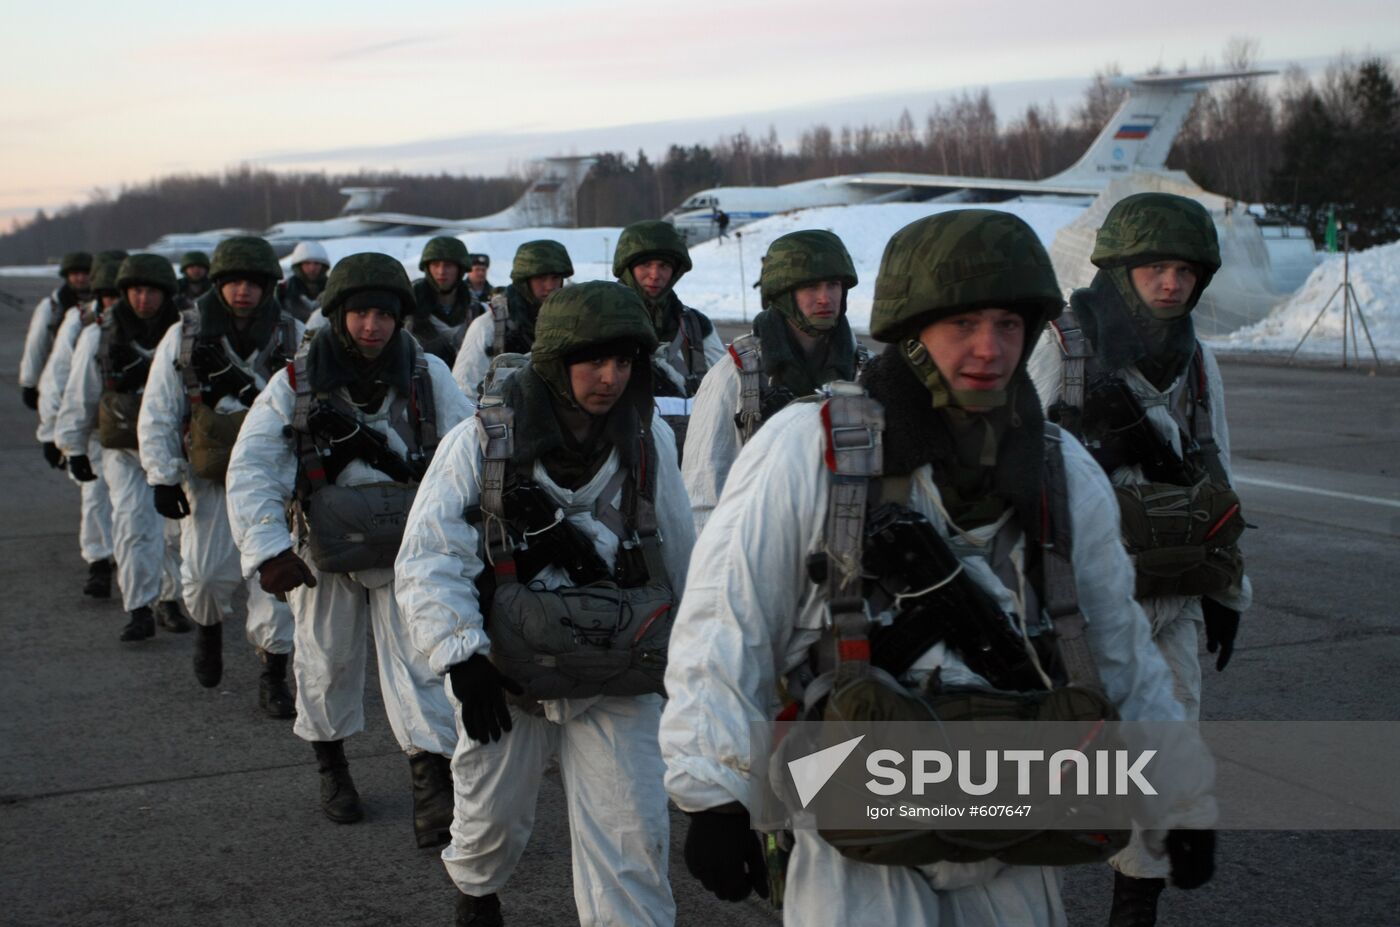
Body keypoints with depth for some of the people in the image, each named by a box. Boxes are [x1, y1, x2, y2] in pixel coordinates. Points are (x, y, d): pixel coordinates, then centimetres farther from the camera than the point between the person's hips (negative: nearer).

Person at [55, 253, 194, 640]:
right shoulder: (98, 337, -1)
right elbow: (79, 395, 7)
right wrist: (74, 447, 8)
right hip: (124, 450, -1)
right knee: (132, 523, -10)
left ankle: (169, 598, 21)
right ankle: (139, 609, -5)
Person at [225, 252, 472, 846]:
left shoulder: (428, 377, -5)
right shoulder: (296, 383, -8)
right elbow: (250, 469, -9)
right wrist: (267, 549, -19)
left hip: (405, 548, 0)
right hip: (324, 550, 1)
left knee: (415, 659, -7)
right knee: (327, 659, 14)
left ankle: (432, 786, -7)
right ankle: (331, 767, 34)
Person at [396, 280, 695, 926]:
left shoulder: (648, 439, -4)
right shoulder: (482, 441, -11)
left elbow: (676, 552, 9)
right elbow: (427, 559, -13)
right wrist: (462, 657, -21)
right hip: (505, 676, 0)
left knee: (632, 839, -7)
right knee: (493, 816, 20)